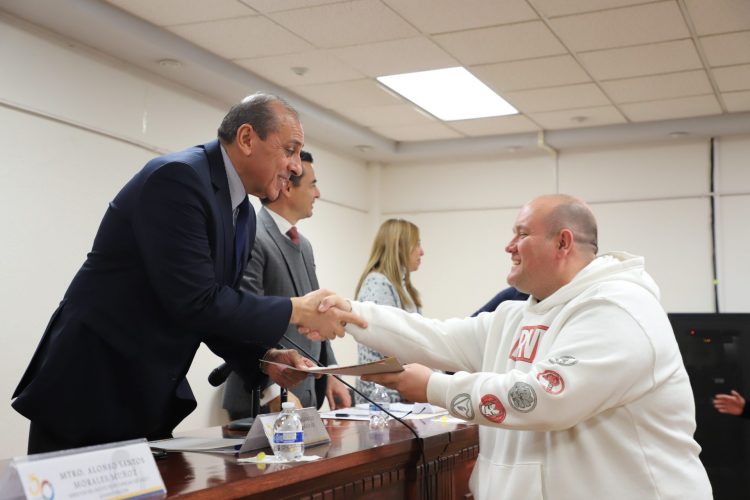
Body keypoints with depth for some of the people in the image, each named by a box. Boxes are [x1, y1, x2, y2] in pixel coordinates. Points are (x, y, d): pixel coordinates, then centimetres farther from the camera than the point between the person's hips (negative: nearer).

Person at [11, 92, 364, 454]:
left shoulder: (244, 216, 9)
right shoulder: (178, 177, -20)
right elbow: (194, 302, -27)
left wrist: (265, 356, -3)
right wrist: (296, 311, -18)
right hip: (89, 392, -9)